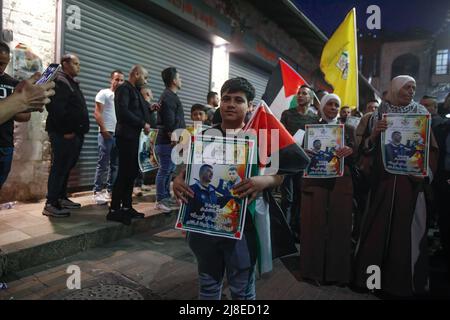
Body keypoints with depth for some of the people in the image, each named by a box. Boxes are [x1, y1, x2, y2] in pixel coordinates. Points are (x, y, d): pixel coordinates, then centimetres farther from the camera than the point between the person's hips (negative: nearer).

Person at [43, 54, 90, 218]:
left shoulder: (72, 83, 24)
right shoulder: (59, 81, -9)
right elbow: (56, 108, -20)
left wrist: (81, 129, 17)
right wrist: (66, 130, -20)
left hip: (75, 133, 10)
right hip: (64, 134, -10)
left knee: (66, 167, 14)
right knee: (59, 168, -8)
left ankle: (61, 198, 24)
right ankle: (51, 204, -3)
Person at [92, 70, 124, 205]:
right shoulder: (104, 93, 0)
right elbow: (97, 113, -7)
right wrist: (104, 130, -15)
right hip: (107, 133, -6)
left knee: (115, 165, 8)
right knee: (103, 165, -5)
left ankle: (110, 190, 16)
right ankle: (97, 192, 2)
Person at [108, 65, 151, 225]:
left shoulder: (136, 91, 20)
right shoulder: (124, 88, -8)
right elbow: (123, 111, -20)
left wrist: (149, 108, 5)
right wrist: (143, 124, -16)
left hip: (136, 136, 9)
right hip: (127, 136, -9)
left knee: (131, 173, 10)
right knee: (124, 173, -7)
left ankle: (127, 207, 18)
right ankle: (114, 210, 0)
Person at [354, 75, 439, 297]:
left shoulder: (421, 114, 7)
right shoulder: (378, 114, 6)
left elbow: (432, 148, 5)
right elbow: (366, 148, 4)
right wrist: (374, 133, -16)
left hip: (410, 179, 0)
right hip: (382, 179, 0)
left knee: (406, 229, 2)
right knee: (377, 228, 2)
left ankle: (403, 281, 17)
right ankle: (370, 276, 16)